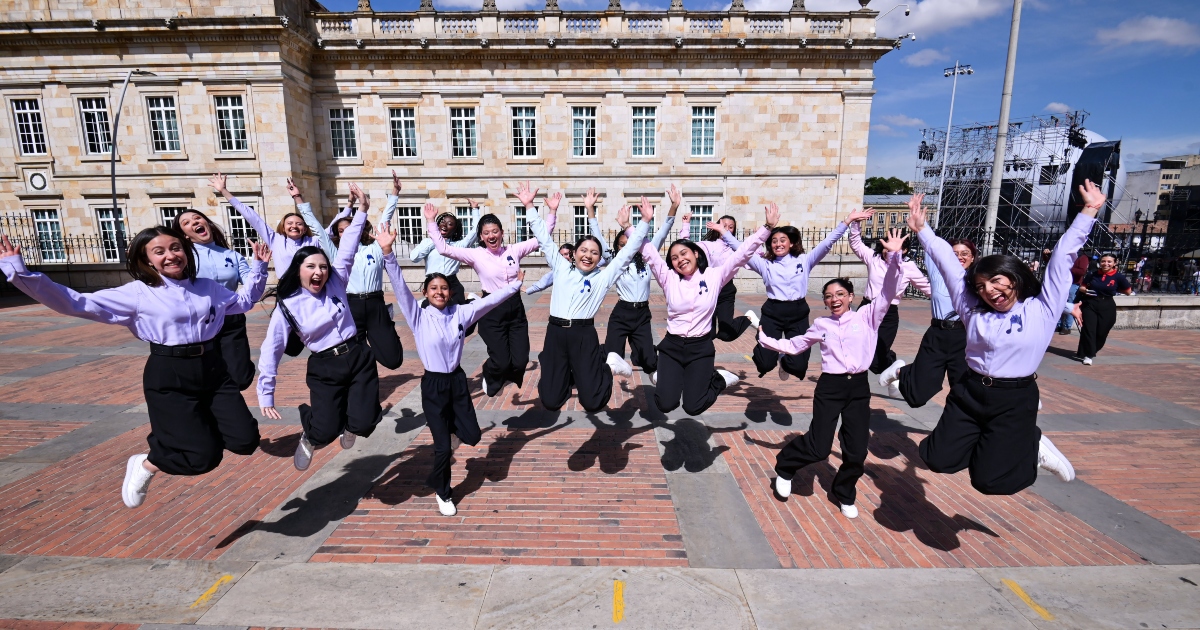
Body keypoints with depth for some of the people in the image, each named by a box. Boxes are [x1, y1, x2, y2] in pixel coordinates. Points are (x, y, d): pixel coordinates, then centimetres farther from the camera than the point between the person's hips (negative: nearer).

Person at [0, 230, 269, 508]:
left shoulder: (208, 287, 8)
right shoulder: (137, 293, -3)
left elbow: (243, 301, 26)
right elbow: (76, 304, -7)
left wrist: (258, 267, 20)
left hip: (213, 370, 4)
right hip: (169, 378, -4)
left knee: (246, 441, -7)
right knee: (204, 457, -9)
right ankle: (145, 465, 24)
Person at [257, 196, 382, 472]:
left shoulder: (337, 281, -1)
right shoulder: (287, 306, -6)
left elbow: (347, 248, -2)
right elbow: (271, 350, -4)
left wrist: (361, 212, -9)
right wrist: (266, 395, -5)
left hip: (359, 358, 2)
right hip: (324, 369, -1)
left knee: (364, 424, -8)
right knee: (327, 432, -11)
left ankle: (347, 424, 32)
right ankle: (310, 436, 29)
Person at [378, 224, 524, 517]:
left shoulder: (461, 313, 0)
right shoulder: (419, 316, -9)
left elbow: (490, 300, 1)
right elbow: (400, 288, -19)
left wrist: (514, 285, 0)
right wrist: (388, 253, -31)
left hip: (458, 380, 3)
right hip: (433, 384, -3)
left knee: (471, 435, 6)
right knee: (443, 447, 1)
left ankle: (451, 427, 41)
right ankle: (442, 493, 27)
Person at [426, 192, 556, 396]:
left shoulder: (514, 250, 3)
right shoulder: (476, 255, -4)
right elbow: (443, 249, -11)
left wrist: (553, 212, -4)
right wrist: (431, 221, -14)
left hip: (516, 308, 3)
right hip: (492, 311, -2)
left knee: (520, 360, -1)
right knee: (501, 361, -4)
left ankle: (508, 374, 37)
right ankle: (491, 376, 35)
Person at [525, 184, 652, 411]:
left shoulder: (604, 276, 8)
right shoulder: (561, 268, 12)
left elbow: (628, 251, 7)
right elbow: (544, 239, 12)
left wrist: (645, 221, 0)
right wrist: (529, 206, 8)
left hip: (584, 335, -2)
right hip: (556, 333, 2)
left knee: (592, 402, -4)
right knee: (551, 401, 2)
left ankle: (608, 367, 24)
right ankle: (568, 375, 32)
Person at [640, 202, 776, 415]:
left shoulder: (714, 275, -2)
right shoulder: (668, 278, 0)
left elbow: (743, 253, -7)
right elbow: (648, 252, -5)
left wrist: (767, 227, -13)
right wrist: (628, 228, -14)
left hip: (701, 348, -1)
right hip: (671, 346, 2)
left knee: (692, 407, -3)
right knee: (665, 404, -6)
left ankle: (718, 379, 25)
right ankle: (670, 378, 27)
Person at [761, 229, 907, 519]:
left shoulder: (868, 316, 2)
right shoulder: (821, 324, 6)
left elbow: (888, 292, -9)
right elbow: (793, 346, 16)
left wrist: (894, 258, -21)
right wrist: (766, 339, 11)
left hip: (859, 387, 1)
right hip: (830, 387, -1)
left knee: (857, 450, 4)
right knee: (818, 448, -6)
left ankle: (843, 494, 30)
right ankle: (784, 466, 23)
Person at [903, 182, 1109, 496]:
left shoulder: (1042, 310, 0)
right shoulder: (972, 310, 6)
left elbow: (1063, 257, -1)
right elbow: (947, 262, 8)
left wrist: (1088, 211, 0)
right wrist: (922, 230, 11)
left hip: (1015, 401, -3)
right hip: (968, 393, 3)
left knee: (989, 481, -4)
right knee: (938, 459, -3)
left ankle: (1031, 447, 25)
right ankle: (985, 445, 23)